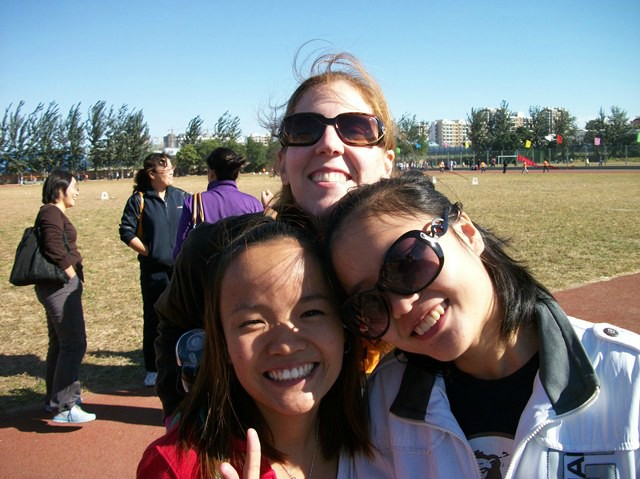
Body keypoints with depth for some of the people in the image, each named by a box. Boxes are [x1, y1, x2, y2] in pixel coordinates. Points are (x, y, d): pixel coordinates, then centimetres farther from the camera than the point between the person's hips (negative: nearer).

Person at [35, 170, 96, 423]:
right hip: (61, 287, -11)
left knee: (60, 344, 18)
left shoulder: (54, 213, 18)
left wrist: (73, 280, 15)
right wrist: (73, 277, -15)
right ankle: (64, 407, -4)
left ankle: (55, 400, 30)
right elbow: (54, 249, -25)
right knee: (74, 345, -9)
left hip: (58, 288, 11)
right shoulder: (52, 213, -13)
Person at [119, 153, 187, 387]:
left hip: (181, 268, 2)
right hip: (154, 269, -2)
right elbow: (126, 232, -3)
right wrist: (149, 252, -7)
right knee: (153, 318, 8)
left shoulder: (180, 197, 5)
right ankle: (153, 369, 21)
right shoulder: (139, 200, -3)